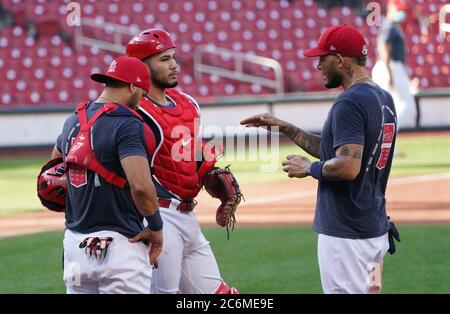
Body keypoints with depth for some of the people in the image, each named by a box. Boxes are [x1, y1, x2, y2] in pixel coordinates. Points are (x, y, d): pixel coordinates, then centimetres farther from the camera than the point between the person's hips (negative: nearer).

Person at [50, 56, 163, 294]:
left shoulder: (74, 121, 11)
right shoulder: (127, 124, -13)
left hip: (74, 243, 7)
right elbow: (141, 186, -24)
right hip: (117, 243, -7)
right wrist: (156, 227, -9)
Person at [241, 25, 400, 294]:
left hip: (346, 234, -10)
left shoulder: (349, 103, -17)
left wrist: (309, 168, -9)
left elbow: (347, 167, -27)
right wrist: (285, 128, 18)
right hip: (377, 228, 10)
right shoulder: (384, 99, 13)